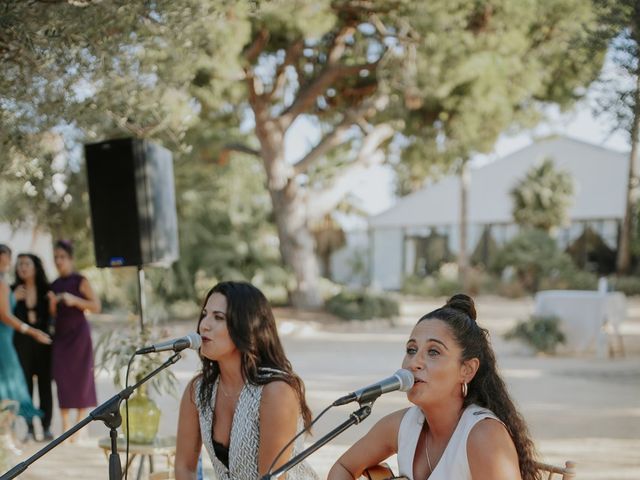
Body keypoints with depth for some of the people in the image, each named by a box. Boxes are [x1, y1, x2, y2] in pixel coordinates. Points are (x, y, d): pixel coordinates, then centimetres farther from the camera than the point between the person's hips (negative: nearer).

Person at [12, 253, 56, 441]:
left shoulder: (46, 290, 5)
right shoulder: (14, 290, 5)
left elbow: (54, 317, 7)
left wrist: (53, 303, -11)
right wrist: (14, 300, -13)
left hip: (43, 341, 0)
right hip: (22, 342, 0)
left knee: (45, 383, 0)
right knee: (26, 383, -2)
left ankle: (46, 427, 3)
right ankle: (29, 427, 2)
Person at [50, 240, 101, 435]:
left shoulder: (80, 281, -3)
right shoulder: (54, 285, 13)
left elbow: (96, 306, -10)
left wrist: (74, 300, -20)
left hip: (79, 333, -5)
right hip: (60, 334, 5)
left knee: (80, 377, -3)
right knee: (61, 377, -1)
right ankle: (65, 426, 3)